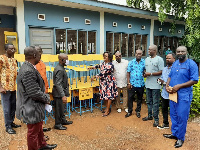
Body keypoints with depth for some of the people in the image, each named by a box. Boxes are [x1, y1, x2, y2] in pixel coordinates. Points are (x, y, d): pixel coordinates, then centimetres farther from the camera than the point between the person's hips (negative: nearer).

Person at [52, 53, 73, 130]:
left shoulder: (61, 68, 8)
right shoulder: (59, 70, -24)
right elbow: (58, 84, -27)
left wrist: (64, 94, 21)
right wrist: (63, 95, -30)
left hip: (61, 92, 10)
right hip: (58, 93, -10)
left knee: (61, 107, 22)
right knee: (59, 108, 4)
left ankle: (63, 120, 37)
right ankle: (57, 124, 18)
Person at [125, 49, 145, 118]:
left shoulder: (144, 62, 0)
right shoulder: (131, 62, 2)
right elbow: (128, 73, 1)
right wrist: (128, 83, -4)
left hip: (141, 84, 0)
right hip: (132, 84, 0)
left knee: (139, 98, 13)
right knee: (130, 98, 5)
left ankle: (138, 111, 29)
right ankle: (129, 111, 20)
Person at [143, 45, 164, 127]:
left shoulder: (159, 59, -9)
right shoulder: (147, 59, 13)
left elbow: (161, 72, -13)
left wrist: (150, 74, -18)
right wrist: (145, 73, -1)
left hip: (155, 85, -7)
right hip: (148, 84, 7)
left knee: (155, 103, 0)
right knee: (149, 101, 17)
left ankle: (156, 119, 10)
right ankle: (149, 116, 31)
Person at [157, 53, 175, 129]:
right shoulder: (164, 69, 13)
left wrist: (165, 83, -22)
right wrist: (160, 81, -3)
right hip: (164, 93, 8)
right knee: (164, 109, 18)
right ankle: (165, 124, 34)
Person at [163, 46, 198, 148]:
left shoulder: (191, 64, -9)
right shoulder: (175, 64, 12)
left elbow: (194, 80, -14)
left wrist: (179, 86, -19)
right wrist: (167, 85, -2)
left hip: (184, 95, -6)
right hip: (173, 94, 7)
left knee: (182, 117, 1)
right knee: (173, 115, 15)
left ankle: (180, 138, 17)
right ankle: (174, 133, 32)